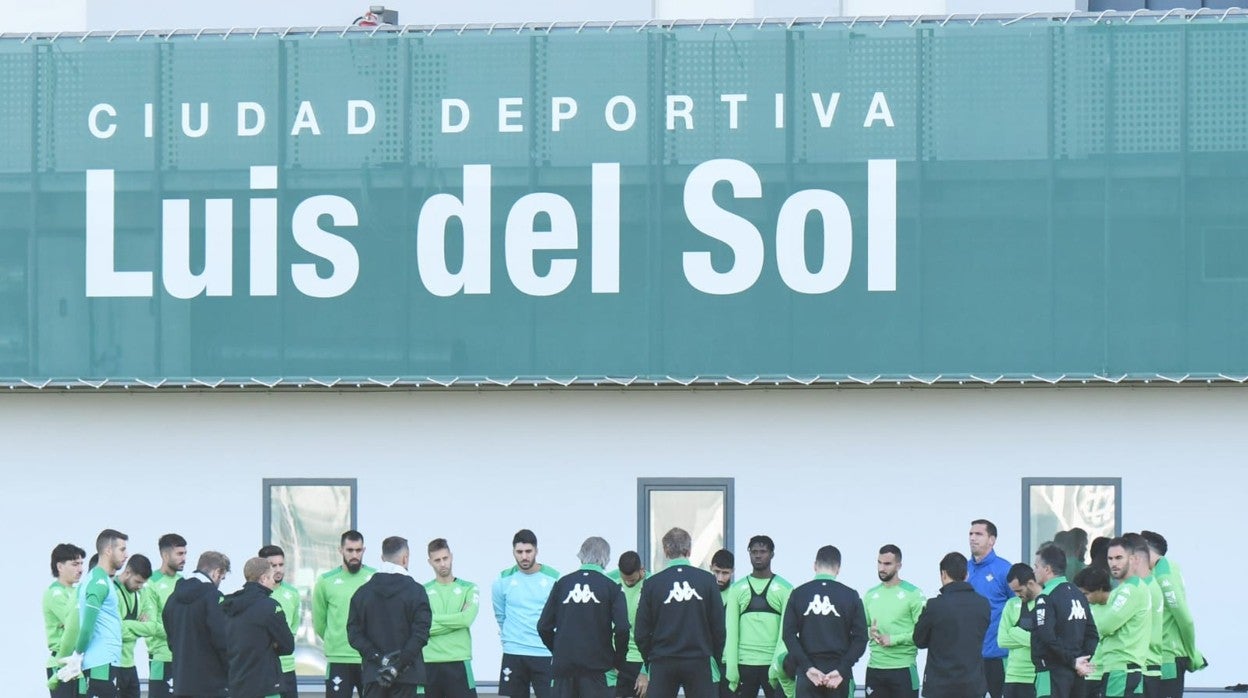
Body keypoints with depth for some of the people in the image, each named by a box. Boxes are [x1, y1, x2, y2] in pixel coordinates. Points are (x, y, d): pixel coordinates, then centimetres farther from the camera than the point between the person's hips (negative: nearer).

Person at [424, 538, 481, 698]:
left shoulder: (468, 589, 6)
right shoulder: (423, 591, 8)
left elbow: (467, 619, -11)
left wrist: (434, 619, -6)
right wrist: (453, 622, -10)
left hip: (458, 662, -1)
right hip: (429, 662, 1)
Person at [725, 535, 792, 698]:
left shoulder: (784, 589, 3)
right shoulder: (737, 589, 9)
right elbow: (731, 630, 4)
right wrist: (731, 667, -5)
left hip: (773, 664, -2)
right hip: (744, 664, 2)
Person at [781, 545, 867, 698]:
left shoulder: (798, 594, 1)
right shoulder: (851, 596, -1)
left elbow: (789, 635, -4)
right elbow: (860, 639, -5)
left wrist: (807, 667, -7)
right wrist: (842, 671, -8)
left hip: (807, 674, 0)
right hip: (840, 674, 0)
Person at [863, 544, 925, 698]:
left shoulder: (913, 594, -6)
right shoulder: (871, 595, 12)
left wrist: (894, 639, -17)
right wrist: (870, 632, -5)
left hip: (903, 668, -5)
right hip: (875, 668, 5)